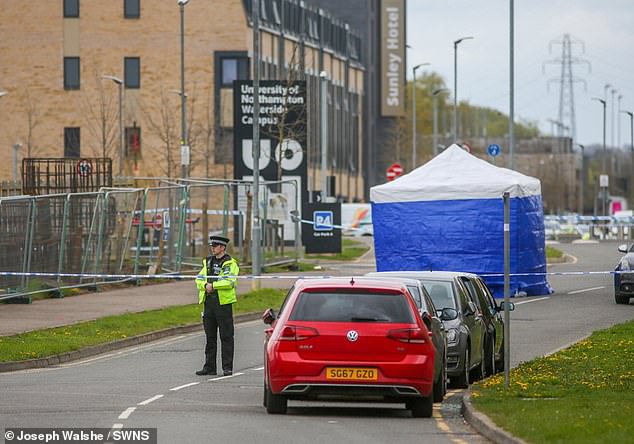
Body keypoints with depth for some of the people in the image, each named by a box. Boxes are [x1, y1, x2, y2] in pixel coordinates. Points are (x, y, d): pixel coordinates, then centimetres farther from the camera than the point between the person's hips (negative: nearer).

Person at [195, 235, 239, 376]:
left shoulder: (230, 263, -4)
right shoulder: (208, 262, 16)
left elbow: (230, 282, -17)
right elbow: (199, 279, 10)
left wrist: (213, 285, -16)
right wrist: (205, 285, -10)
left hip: (224, 302, -6)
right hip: (208, 303, 6)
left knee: (226, 337, -3)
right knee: (210, 337, 10)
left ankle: (227, 367, 0)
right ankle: (209, 367, 15)